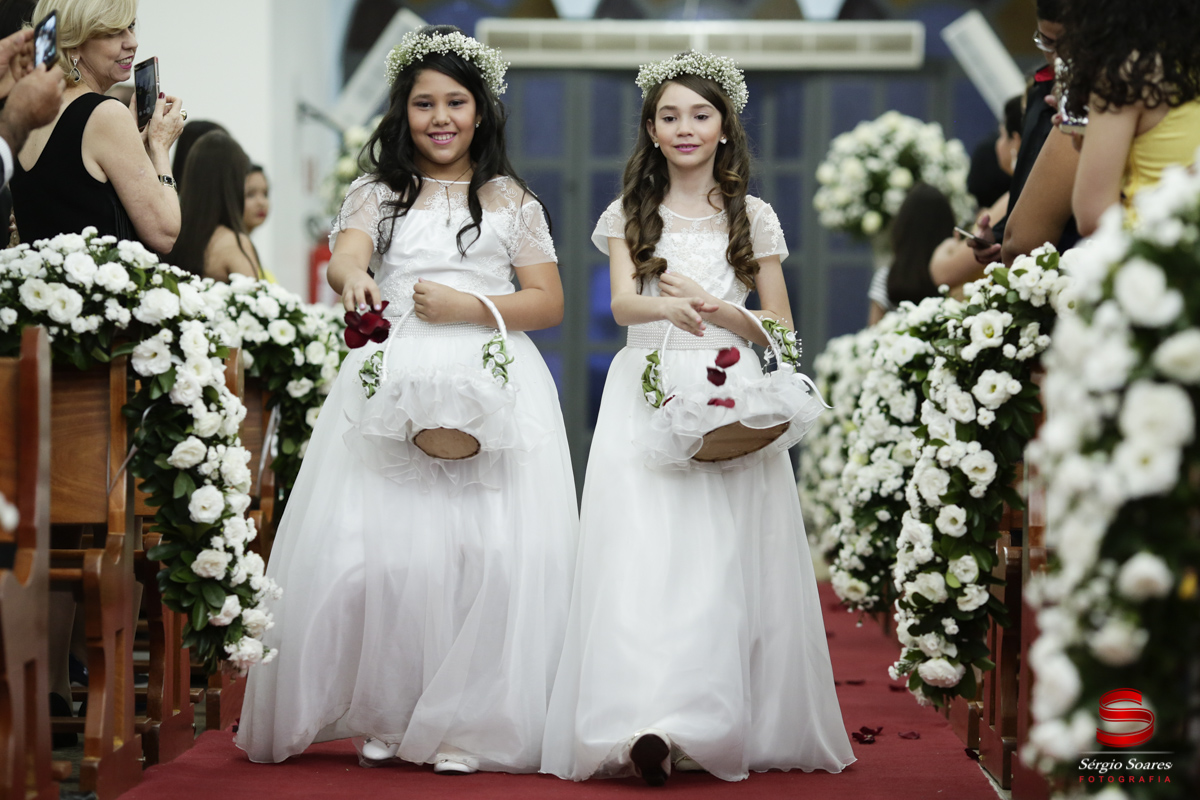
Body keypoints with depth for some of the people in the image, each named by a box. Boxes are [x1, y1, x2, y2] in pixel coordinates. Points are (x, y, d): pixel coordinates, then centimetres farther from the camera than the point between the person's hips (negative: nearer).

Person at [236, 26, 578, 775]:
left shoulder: (511, 200, 12)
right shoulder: (377, 194, 13)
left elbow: (549, 303, 9)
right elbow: (345, 253, -8)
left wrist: (472, 307, -8)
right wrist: (352, 277, -32)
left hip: (489, 385, -1)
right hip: (389, 385, 1)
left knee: (487, 550, -11)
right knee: (376, 546, -7)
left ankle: (462, 723, -3)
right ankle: (383, 713, 7)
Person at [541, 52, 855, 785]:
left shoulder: (754, 218, 12)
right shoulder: (630, 215, 12)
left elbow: (782, 332, 11)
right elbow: (622, 303, -5)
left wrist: (717, 309, -8)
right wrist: (667, 307, -28)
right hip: (646, 399, 0)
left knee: (724, 560, -11)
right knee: (640, 553, -15)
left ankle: (724, 726, -10)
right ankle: (646, 727, -23)